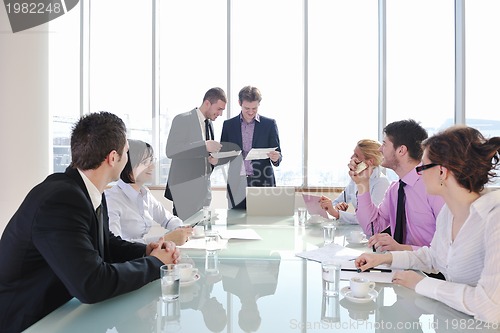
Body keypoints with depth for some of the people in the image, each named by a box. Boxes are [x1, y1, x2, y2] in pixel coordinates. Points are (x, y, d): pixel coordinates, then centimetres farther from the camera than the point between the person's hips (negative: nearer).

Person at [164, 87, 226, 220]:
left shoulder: (209, 123, 14)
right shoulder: (182, 120, -9)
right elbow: (171, 151, -20)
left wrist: (212, 159, -1)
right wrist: (204, 146, -26)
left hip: (204, 187, 7)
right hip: (186, 187, -7)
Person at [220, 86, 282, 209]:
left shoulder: (270, 124, 4)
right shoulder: (228, 124, 8)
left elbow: (278, 154, 5)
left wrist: (276, 158, -17)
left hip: (263, 182, -1)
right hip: (237, 184, 1)